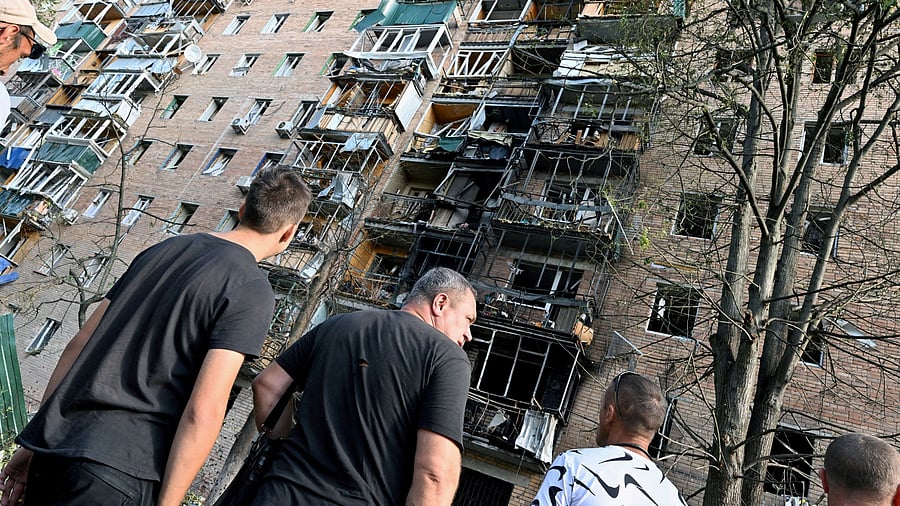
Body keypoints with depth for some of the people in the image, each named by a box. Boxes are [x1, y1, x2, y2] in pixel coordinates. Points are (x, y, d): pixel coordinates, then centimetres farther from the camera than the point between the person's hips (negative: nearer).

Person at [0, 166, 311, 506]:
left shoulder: (164, 248, 9)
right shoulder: (252, 291, -11)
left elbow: (78, 345, 12)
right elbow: (203, 412, -19)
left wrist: (36, 442, 19)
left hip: (51, 446, 7)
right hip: (118, 472, -7)